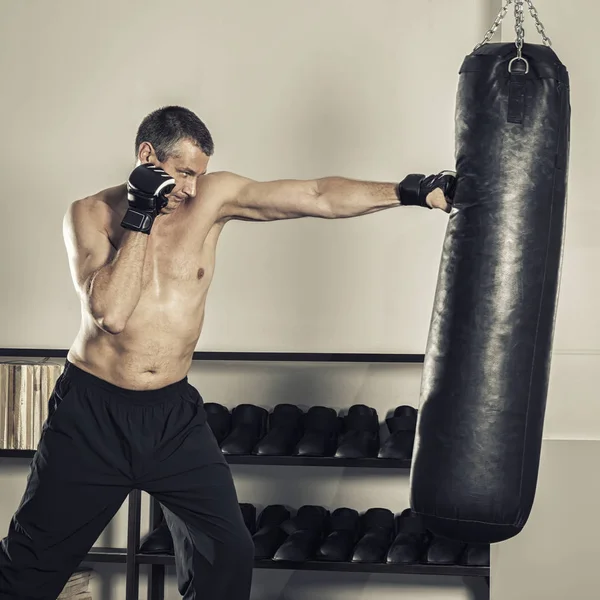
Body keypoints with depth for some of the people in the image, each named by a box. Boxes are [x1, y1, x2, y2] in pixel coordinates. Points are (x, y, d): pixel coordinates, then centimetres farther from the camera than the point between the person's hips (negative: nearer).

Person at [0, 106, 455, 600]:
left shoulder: (213, 197, -2)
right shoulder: (91, 214, -7)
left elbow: (319, 197, -9)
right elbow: (110, 312, -21)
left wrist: (413, 192, -16)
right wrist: (140, 217, -21)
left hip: (173, 412, 2)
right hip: (91, 411, -2)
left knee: (229, 554, 1)